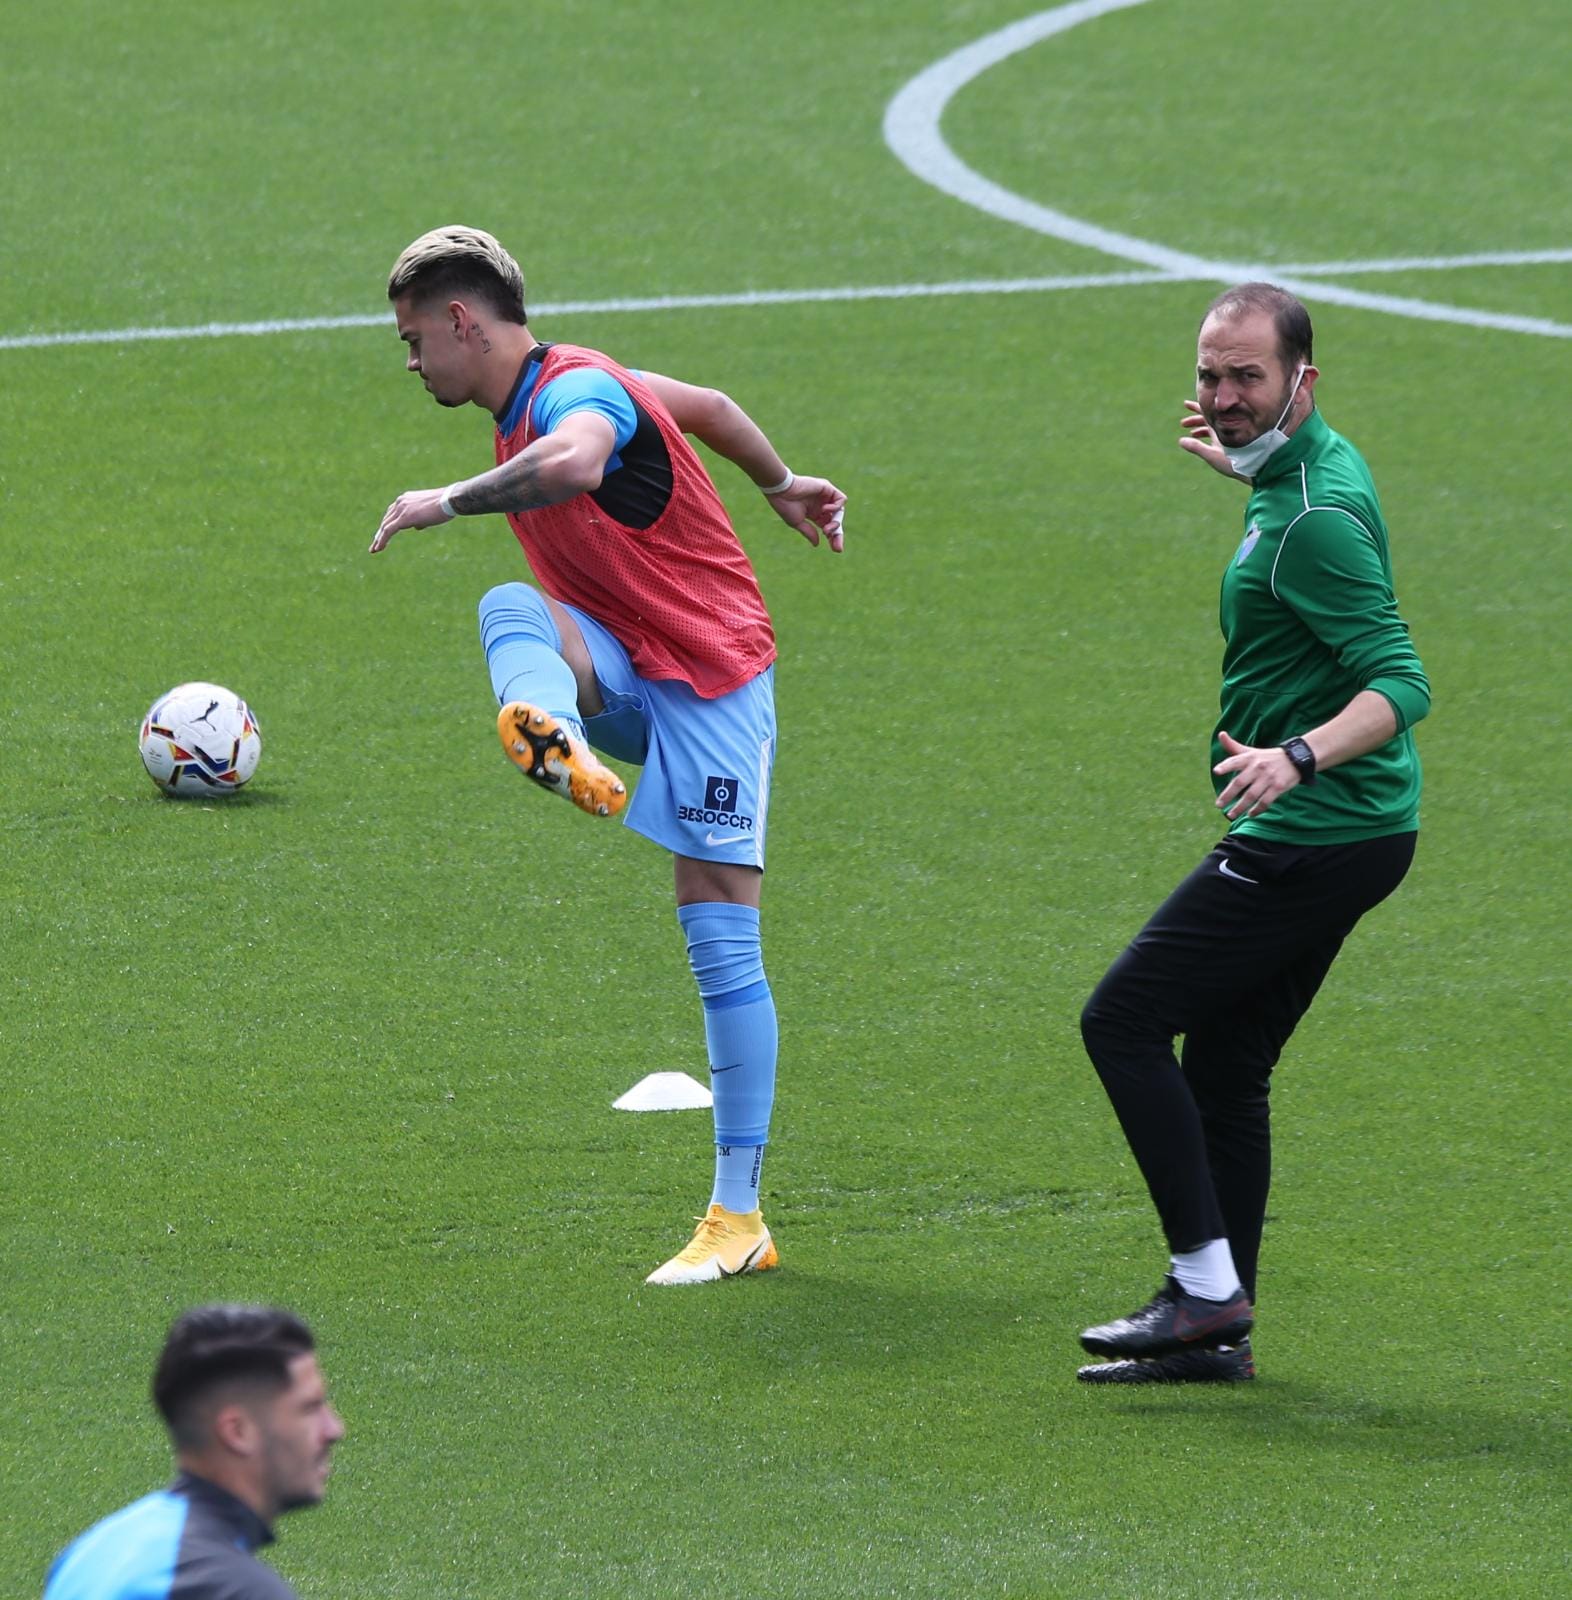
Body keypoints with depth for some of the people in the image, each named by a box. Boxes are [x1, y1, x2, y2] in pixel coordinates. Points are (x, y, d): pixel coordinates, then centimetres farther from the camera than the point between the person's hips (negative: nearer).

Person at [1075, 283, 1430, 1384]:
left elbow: (1402, 683, -29)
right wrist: (1246, 471, 43)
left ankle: (1207, 1289, -8)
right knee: (1223, 1065, 14)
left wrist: (1301, 756, -43)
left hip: (1311, 838, -10)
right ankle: (1217, 1329, 18)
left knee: (1125, 1020, -7)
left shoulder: (1315, 520, -21)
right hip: (1330, 834, 10)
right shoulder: (1316, 468, 10)